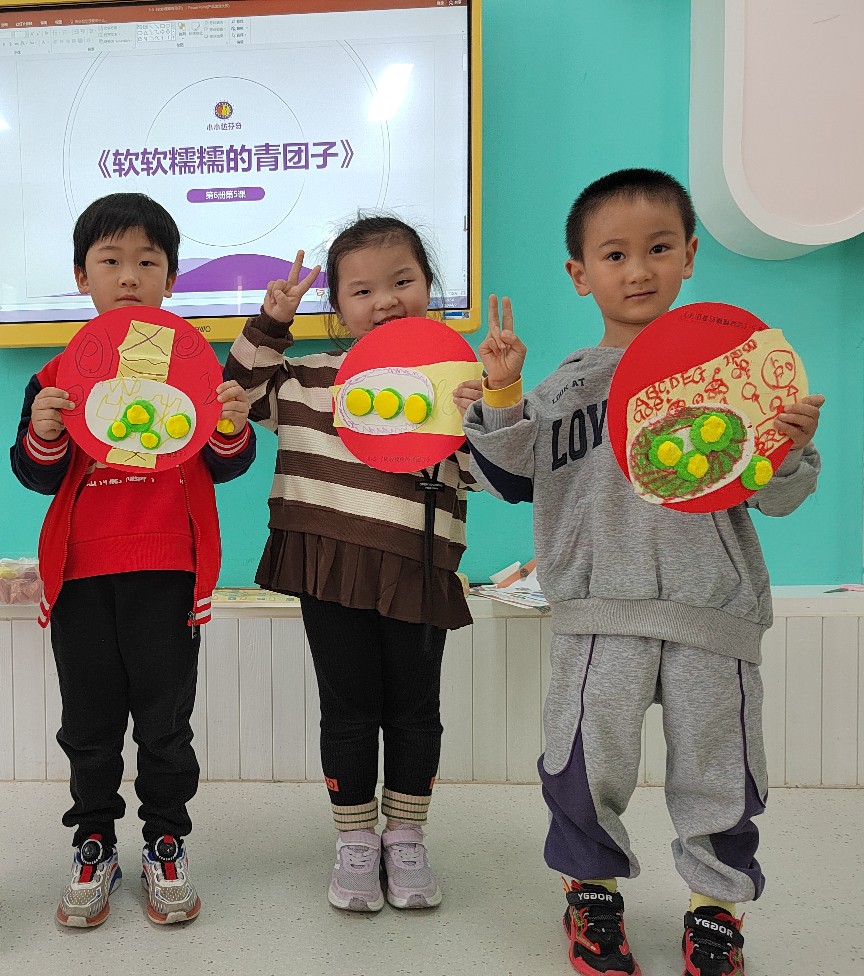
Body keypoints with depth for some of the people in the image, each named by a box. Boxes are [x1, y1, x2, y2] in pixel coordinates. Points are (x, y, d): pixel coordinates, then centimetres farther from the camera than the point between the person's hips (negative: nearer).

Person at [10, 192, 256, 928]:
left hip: (166, 570, -1)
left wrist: (233, 429, -18)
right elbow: (37, 478, 7)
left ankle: (166, 844, 27)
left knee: (165, 718, 8)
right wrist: (42, 436, -14)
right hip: (81, 571, 2)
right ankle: (94, 846, 31)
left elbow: (226, 466, 4)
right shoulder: (56, 376, 5)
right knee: (89, 721, 13)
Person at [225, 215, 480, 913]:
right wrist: (269, 324, 10)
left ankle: (406, 836, 33)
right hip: (329, 567, 1)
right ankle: (356, 841, 30)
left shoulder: (457, 376, -1)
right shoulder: (309, 376, 7)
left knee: (414, 710, 13)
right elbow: (243, 397, 20)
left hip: (417, 572, -1)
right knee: (348, 708, 11)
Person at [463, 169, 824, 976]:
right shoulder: (569, 382, 6)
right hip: (599, 608, 0)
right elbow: (515, 478, 3)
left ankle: (716, 904, 36)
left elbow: (769, 496, 4)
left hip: (713, 608, 0)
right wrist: (501, 394, -7)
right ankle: (592, 891, 34)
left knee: (718, 765, 12)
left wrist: (792, 452, -16)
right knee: (588, 760, 8)